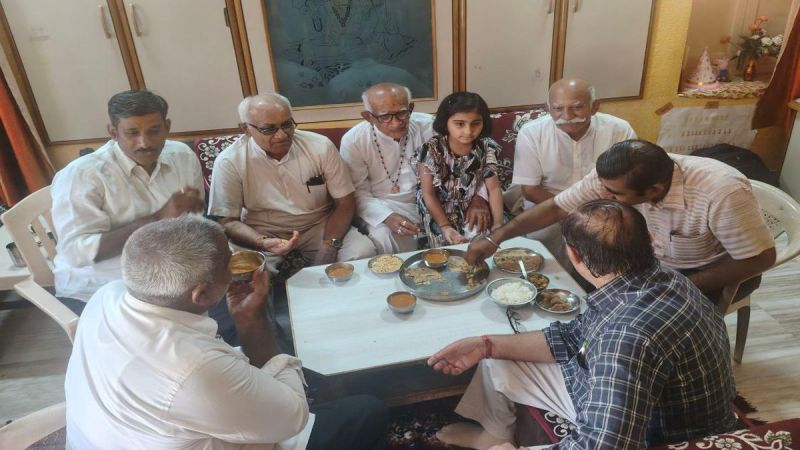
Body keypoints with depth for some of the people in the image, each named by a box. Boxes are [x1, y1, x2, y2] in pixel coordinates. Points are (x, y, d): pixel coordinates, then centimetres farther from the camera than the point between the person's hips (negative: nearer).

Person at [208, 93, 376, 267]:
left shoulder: (321, 146, -8)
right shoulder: (229, 162, -12)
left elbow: (344, 203, -4)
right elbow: (227, 221, -8)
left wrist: (330, 246, -20)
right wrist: (262, 243, -30)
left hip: (321, 226, 2)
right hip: (262, 234, -1)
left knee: (364, 252, -23)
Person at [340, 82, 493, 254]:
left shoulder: (427, 126, -9)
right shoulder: (353, 141, -12)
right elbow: (358, 191, -7)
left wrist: (477, 197, -23)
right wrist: (387, 216, -26)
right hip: (383, 208, -2)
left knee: (474, 225, -17)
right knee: (383, 239, -33)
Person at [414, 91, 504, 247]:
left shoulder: (486, 148, -11)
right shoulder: (432, 150, -21)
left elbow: (494, 188, -9)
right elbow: (428, 194, -16)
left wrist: (498, 224, -20)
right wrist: (445, 227, -21)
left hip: (474, 208, 3)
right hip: (439, 210, -3)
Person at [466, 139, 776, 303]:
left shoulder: (722, 193, -37)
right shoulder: (614, 178, -26)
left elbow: (761, 258, -25)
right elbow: (557, 208, -19)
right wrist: (495, 238, -23)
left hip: (713, 270, -4)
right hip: (656, 260, 4)